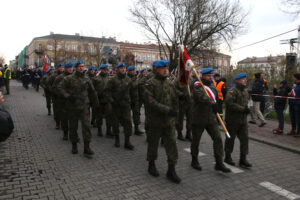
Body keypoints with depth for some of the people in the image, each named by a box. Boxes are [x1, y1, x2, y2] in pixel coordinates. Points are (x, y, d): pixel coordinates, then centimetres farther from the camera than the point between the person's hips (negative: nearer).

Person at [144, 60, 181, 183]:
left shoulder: (169, 83, 11)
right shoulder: (150, 84, -8)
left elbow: (174, 100, 15)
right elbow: (151, 102, -18)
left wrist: (174, 114, 3)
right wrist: (167, 110, -23)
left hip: (169, 121, 5)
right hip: (155, 121, -4)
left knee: (172, 144, 2)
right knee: (153, 144, 11)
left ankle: (171, 170, 11)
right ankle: (151, 165, 31)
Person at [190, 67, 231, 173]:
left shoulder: (212, 86, 12)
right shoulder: (197, 86, -12)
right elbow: (202, 96, -32)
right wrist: (212, 103, -45)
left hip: (211, 119, 6)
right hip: (198, 119, -6)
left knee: (218, 138, -3)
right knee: (196, 140, 8)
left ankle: (219, 163, 4)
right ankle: (194, 161, 27)